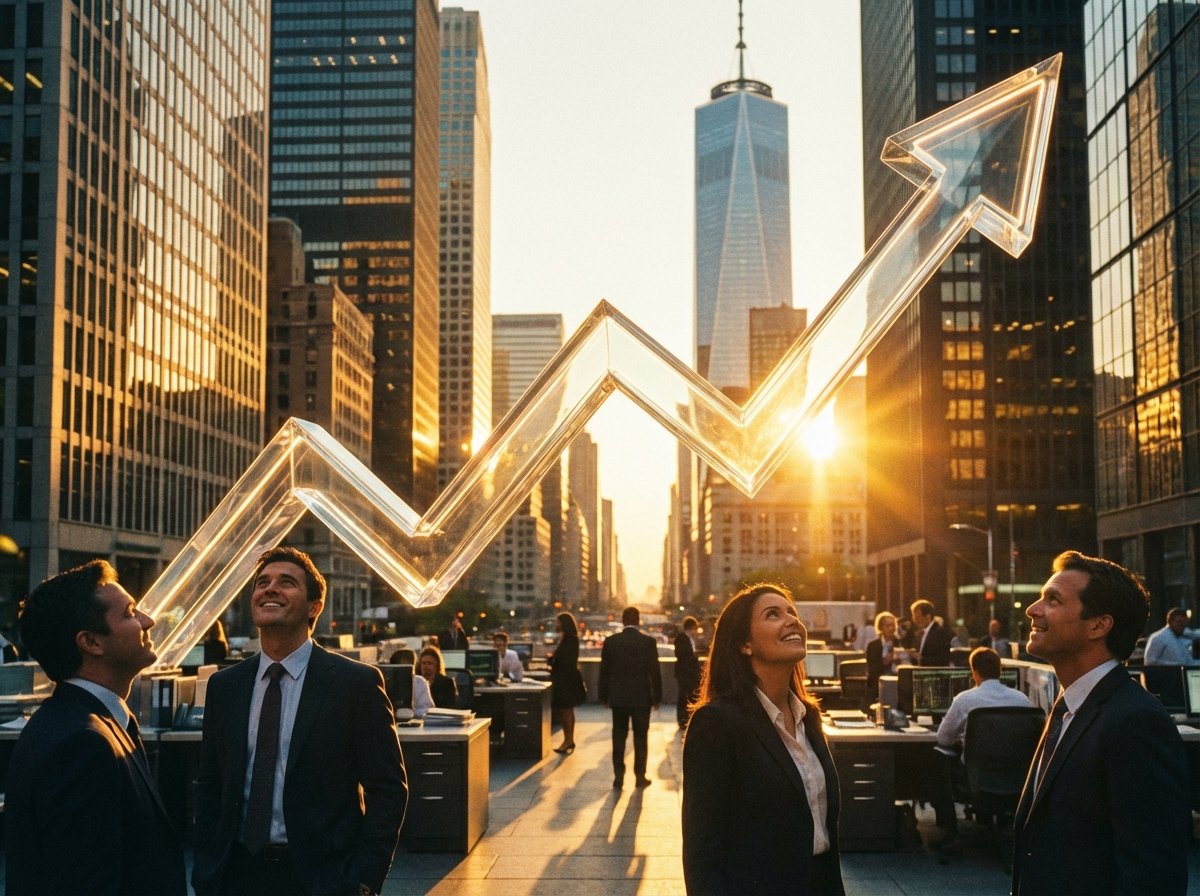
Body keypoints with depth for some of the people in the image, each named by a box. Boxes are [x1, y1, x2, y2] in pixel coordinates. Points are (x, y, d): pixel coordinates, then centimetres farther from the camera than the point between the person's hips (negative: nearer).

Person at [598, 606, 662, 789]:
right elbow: (655, 671, -5)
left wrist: (604, 696, 9)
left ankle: (618, 776, 6)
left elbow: (604, 671, 1)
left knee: (619, 738, 8)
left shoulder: (610, 641, -3)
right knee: (641, 738, 8)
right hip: (642, 698, -1)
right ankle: (640, 776, 10)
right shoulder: (648, 642, -8)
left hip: (618, 698, 1)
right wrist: (657, 697, 4)